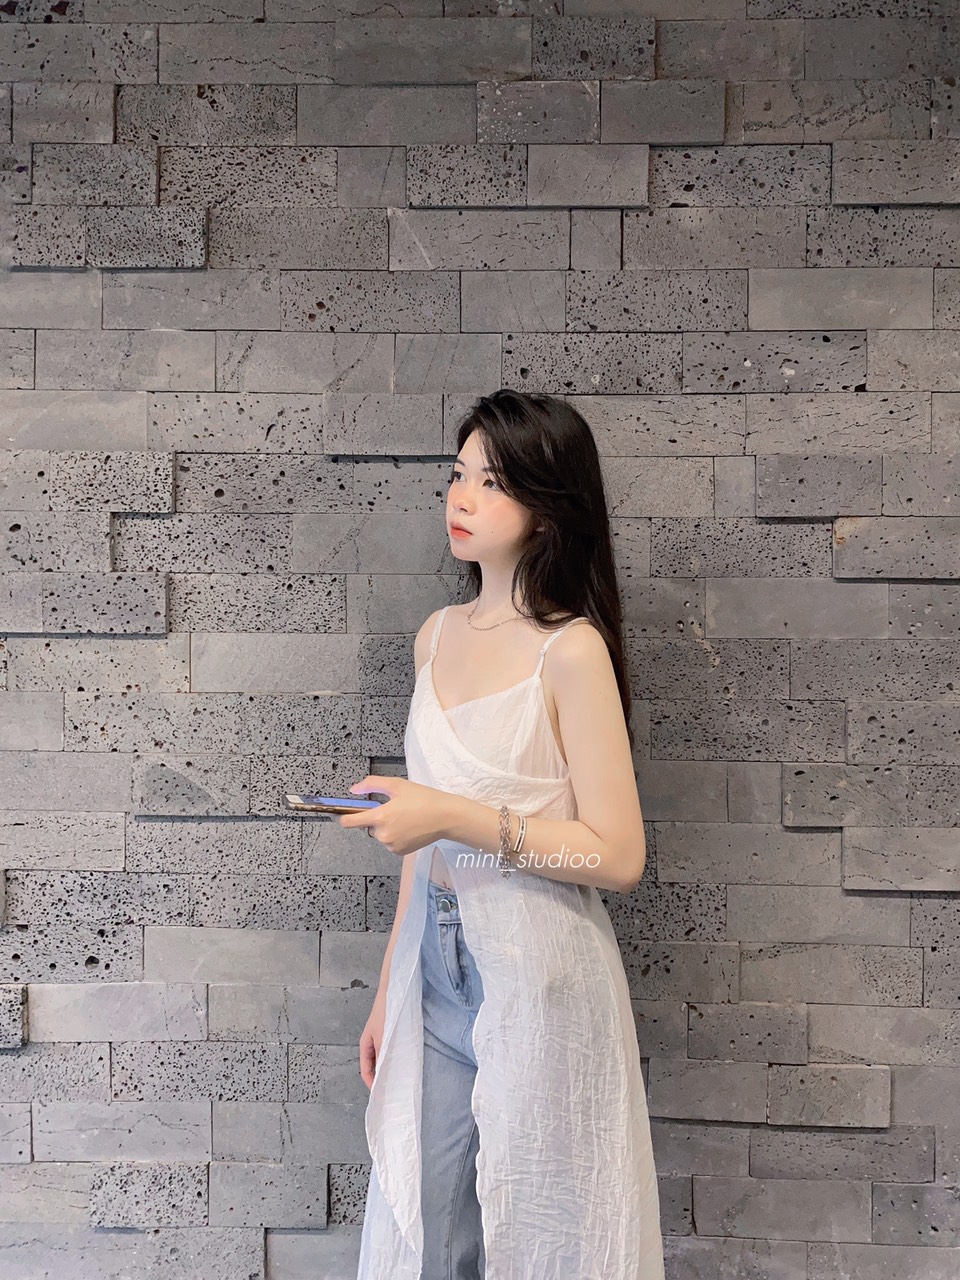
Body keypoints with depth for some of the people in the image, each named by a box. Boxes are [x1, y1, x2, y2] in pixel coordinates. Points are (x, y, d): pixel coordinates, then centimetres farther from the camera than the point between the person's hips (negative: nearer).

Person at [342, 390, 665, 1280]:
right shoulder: (439, 635, 7)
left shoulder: (571, 649, -13)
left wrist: (461, 817, -22)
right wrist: (388, 993, 15)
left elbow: (618, 857, -15)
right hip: (434, 965, 6)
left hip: (537, 973, -6)